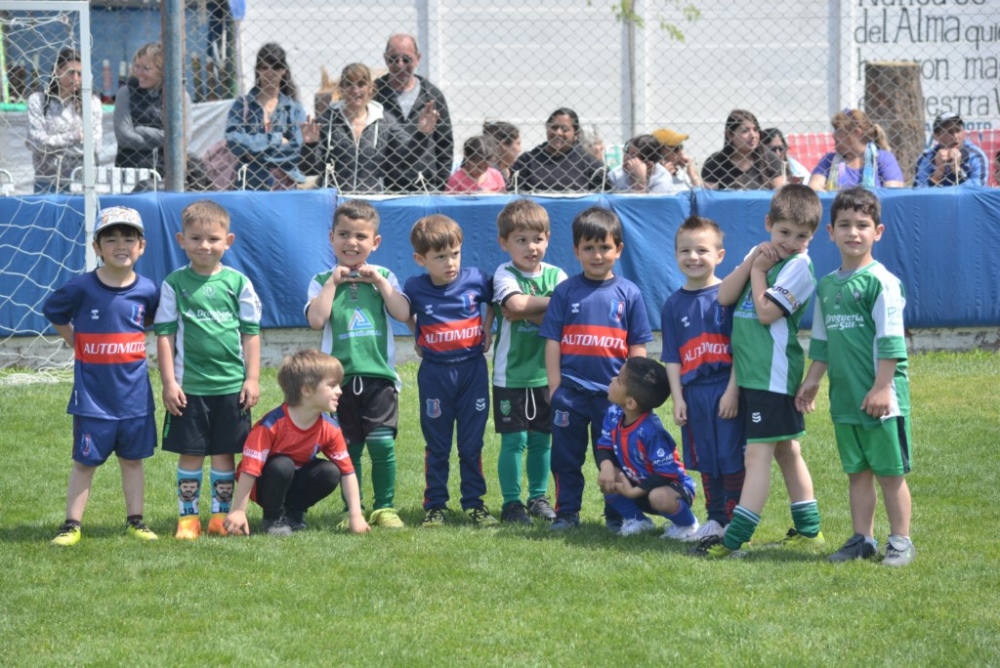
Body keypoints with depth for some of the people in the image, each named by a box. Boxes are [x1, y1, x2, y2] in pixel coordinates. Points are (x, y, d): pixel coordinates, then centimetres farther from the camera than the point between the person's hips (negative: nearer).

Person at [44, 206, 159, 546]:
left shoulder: (147, 290, -3)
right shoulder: (81, 288, -9)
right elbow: (53, 313, 7)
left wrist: (134, 346, 6)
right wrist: (77, 344, 3)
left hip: (134, 390, 2)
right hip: (92, 390, -2)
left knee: (132, 458, 11)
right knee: (85, 460, 3)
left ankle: (135, 520, 20)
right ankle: (72, 524, 8)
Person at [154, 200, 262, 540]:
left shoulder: (238, 283, 3)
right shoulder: (174, 284, 0)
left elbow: (251, 333, 6)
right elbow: (165, 334, 0)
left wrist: (252, 378, 1)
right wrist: (169, 382, -5)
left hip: (231, 385, 1)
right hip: (189, 385, -1)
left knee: (225, 453, 7)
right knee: (190, 454, 3)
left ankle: (221, 515, 16)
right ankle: (187, 517, 11)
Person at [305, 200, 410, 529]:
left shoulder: (382, 277, 10)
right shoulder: (323, 281, 7)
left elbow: (403, 313, -5)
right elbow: (316, 319, -11)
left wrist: (379, 281, -6)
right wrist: (333, 282, -8)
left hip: (379, 375, 0)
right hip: (340, 376, 0)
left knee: (382, 443, -10)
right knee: (349, 449, 4)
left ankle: (384, 507, 3)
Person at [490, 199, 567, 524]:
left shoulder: (556, 276, 5)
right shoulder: (505, 275, -5)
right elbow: (515, 304, -25)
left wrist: (527, 310, -19)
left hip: (546, 374, 3)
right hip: (511, 374, -3)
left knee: (542, 439, 11)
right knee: (514, 440, -1)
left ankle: (539, 497, 22)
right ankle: (511, 502, 7)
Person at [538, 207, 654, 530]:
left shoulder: (628, 293, 3)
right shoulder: (565, 291, 2)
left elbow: (638, 348, 5)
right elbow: (552, 343, 2)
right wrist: (555, 388, -3)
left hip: (613, 392, 0)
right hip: (571, 391, 0)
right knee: (566, 455, 6)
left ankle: (616, 515, 18)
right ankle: (566, 513, 16)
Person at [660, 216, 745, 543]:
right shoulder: (674, 304, 7)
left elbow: (739, 347, -6)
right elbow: (672, 357, 8)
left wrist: (732, 390, -12)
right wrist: (678, 398, 1)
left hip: (726, 390, -4)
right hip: (693, 391, 4)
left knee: (731, 459, -2)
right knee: (705, 461, 11)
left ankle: (735, 520, 5)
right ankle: (715, 519, 20)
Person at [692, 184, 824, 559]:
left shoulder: (798, 267, -10)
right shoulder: (761, 257, 14)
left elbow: (766, 312, -18)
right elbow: (725, 297, 2)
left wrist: (759, 272, -6)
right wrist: (752, 261, -7)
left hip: (773, 375, -9)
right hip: (750, 373, 9)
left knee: (758, 454, -11)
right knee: (785, 451, 15)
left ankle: (734, 539, -15)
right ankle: (808, 530, 24)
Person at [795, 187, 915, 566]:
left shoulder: (881, 281, -10)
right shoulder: (826, 287, 11)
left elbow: (890, 341, -13)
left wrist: (882, 387, -17)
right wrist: (812, 381, 16)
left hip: (880, 397, -6)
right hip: (844, 397, 6)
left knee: (889, 471, 1)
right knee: (856, 471, 12)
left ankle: (900, 541, 9)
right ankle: (862, 539, 19)